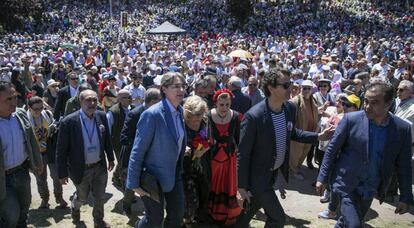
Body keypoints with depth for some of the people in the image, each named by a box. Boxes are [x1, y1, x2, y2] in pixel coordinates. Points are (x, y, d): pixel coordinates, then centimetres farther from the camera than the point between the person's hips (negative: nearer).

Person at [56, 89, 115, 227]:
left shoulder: (101, 116, -9)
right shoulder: (69, 122, -21)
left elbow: (107, 139, 5)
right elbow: (61, 150, -15)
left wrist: (110, 158, 10)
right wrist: (62, 173, -12)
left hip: (100, 166, 3)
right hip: (81, 169, -2)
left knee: (100, 197, 17)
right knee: (82, 197, 21)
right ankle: (75, 209, 55)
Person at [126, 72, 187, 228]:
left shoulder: (179, 110, -1)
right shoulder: (152, 114, -24)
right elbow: (138, 151, -21)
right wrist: (134, 184, -19)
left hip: (174, 173, 7)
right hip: (153, 176, -7)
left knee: (177, 215, 17)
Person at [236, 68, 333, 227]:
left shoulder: (290, 108, -7)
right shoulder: (254, 116, -28)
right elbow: (243, 154, -20)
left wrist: (318, 136, 1)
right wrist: (241, 187, -17)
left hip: (275, 172, 6)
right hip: (258, 176, -6)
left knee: (251, 210, 23)